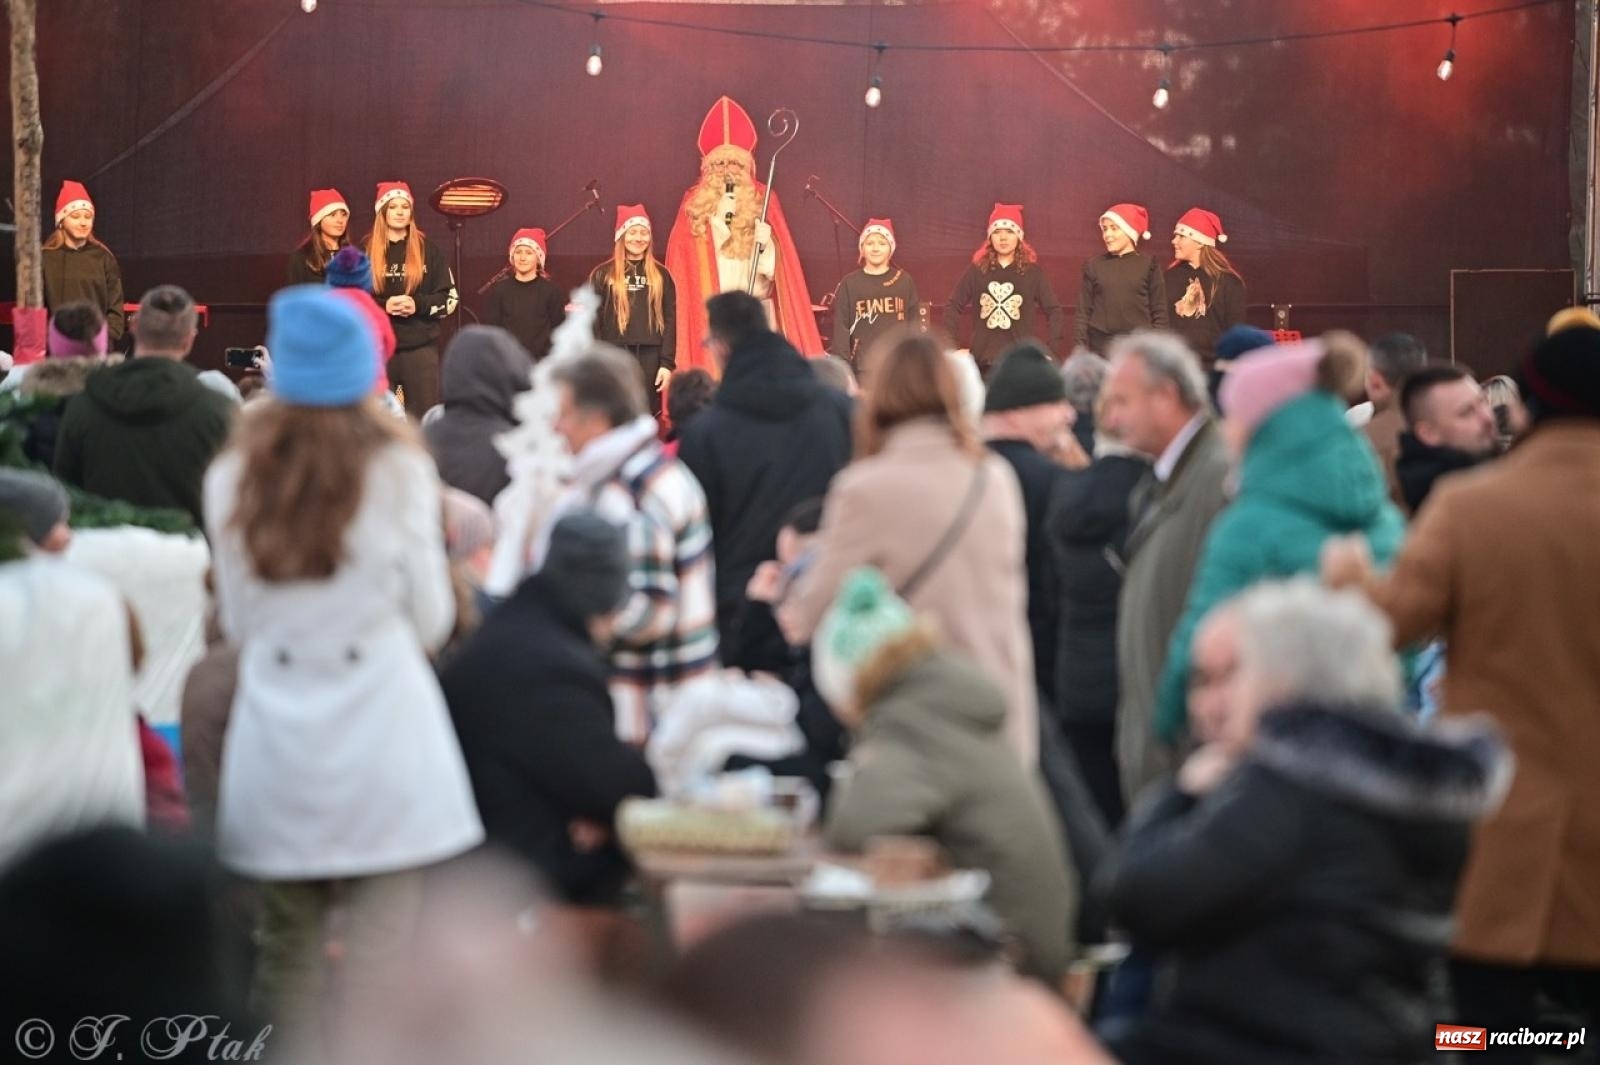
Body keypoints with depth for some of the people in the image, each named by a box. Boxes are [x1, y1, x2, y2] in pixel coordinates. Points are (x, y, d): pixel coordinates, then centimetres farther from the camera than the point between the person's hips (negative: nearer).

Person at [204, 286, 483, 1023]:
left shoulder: (233, 477, 2)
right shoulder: (397, 470, -5)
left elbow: (237, 624, 9)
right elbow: (431, 620, 2)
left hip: (276, 737, 3)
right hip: (381, 728, -3)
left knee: (288, 943, 11)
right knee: (380, 949, -2)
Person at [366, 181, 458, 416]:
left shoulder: (428, 250, 7)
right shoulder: (365, 251, 5)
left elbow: (449, 297, 4)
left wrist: (418, 304, -13)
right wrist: (382, 305, -13)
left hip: (421, 346, 0)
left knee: (426, 415, 0)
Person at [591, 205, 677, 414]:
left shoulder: (661, 275, 10)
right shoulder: (602, 275, 4)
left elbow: (670, 321, 7)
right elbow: (593, 322, 1)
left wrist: (668, 363, -1)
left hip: (650, 359, 2)